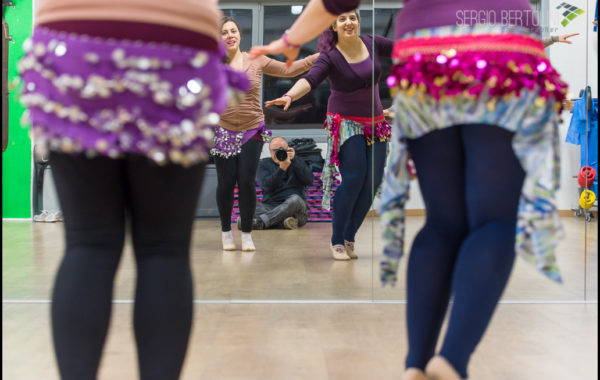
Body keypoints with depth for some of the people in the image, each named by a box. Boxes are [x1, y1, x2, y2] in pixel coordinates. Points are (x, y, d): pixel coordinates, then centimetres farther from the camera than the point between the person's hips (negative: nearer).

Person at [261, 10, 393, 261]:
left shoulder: (373, 44, 2)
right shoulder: (329, 56, -12)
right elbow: (310, 79, -28)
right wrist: (290, 95, -48)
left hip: (375, 123, 5)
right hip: (346, 124, -5)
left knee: (373, 181, 0)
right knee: (353, 177, -16)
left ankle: (349, 237, 13)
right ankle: (337, 240, -3)